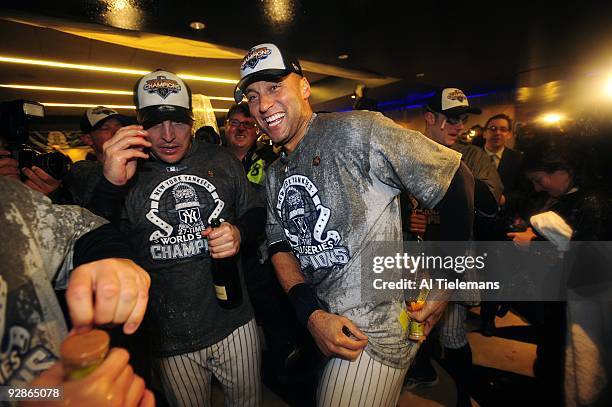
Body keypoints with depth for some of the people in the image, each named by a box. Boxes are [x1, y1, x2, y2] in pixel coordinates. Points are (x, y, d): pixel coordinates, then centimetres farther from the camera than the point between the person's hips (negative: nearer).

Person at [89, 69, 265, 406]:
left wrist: (240, 233, -14)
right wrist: (110, 186, -27)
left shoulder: (221, 160, -2)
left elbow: (255, 213, 9)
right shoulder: (125, 171, -6)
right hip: (169, 340, -1)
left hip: (235, 323, 2)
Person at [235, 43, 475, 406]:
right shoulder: (274, 175, 6)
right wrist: (312, 314, -11)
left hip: (372, 332, -7)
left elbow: (457, 180, -14)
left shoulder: (356, 131, -18)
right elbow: (281, 247, 4)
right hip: (318, 320, 7)